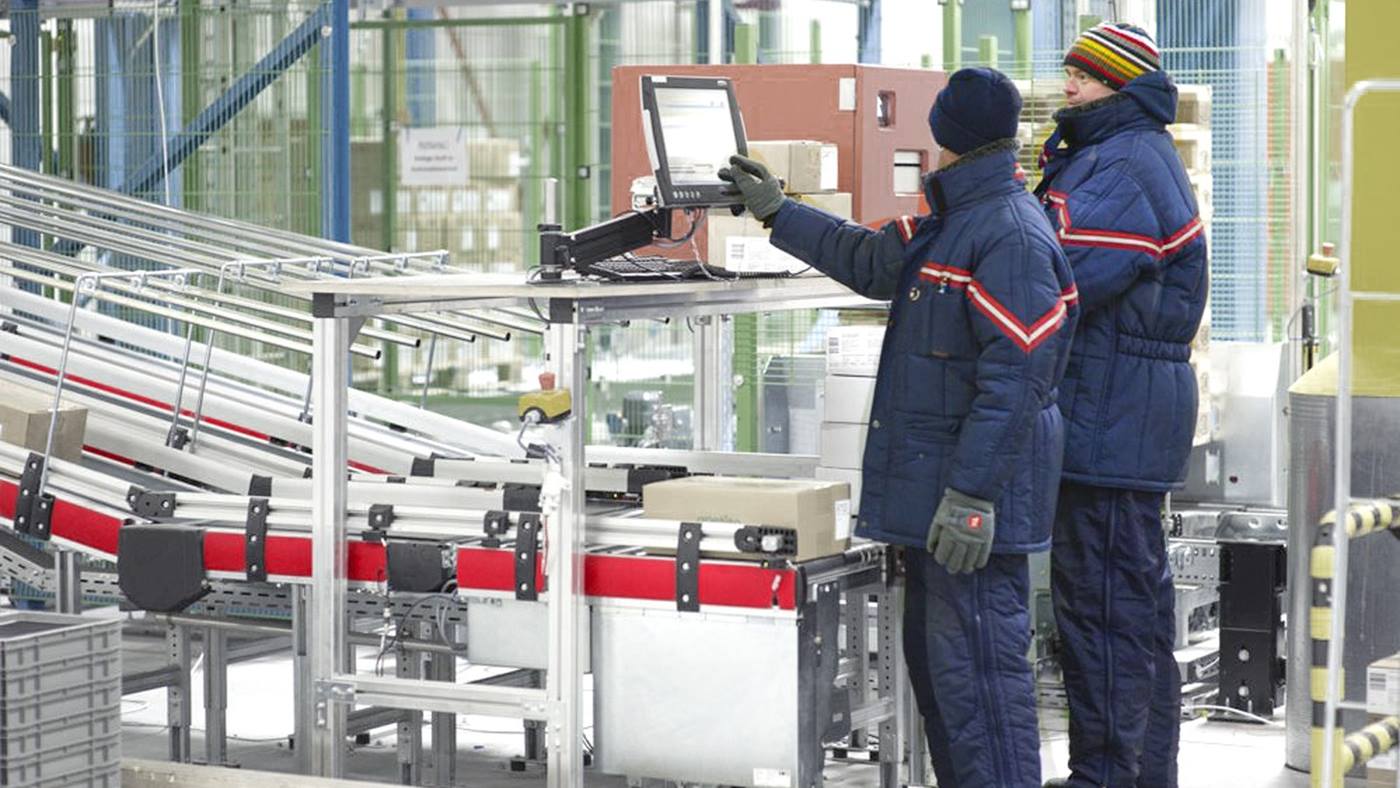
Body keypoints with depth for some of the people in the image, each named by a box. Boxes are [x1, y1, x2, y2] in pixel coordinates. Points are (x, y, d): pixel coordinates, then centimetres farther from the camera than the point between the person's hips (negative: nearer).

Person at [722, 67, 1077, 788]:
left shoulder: (1011, 237, -19)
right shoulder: (953, 222, 15)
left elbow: (1013, 382, -24)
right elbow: (870, 261, 32)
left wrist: (971, 494, -27)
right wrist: (776, 212, 36)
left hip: (976, 487, -11)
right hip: (932, 484, 11)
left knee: (972, 661, -12)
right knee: (932, 652, 17)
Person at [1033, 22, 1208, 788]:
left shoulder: (1124, 166, -16)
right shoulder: (1143, 156, 19)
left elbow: (1064, 280, -24)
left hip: (1109, 410, -11)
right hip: (1132, 411, 11)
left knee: (1099, 593, -7)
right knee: (1139, 589, 16)